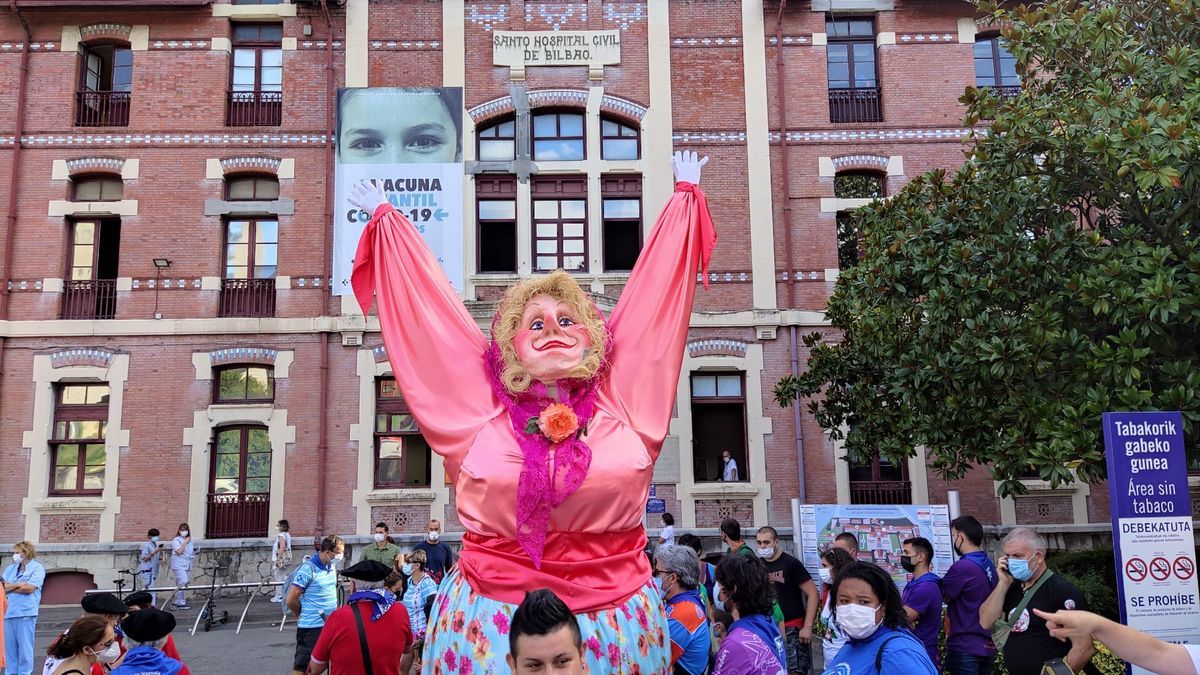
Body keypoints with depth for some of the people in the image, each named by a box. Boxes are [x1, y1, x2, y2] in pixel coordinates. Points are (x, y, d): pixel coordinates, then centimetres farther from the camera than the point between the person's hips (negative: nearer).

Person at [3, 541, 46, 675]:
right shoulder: (10, 568, 17)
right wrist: (19, 585, -9)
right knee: (9, 646, 9)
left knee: (24, 647, -2)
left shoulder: (37, 568, -1)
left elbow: (30, 588, -12)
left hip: (25, 613, -6)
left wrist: (9, 587, -1)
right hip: (8, 612, 6)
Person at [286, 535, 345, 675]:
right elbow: (290, 601, -14)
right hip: (311, 627, -7)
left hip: (330, 625, 7)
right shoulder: (308, 569, -16)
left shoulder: (331, 567, 7)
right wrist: (305, 615, 3)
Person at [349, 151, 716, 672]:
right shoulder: (482, 403, 0)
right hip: (493, 615, -1)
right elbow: (429, 305, 8)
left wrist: (685, 196, 17)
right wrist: (384, 218, 17)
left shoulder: (620, 396, 1)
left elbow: (657, 286, 9)